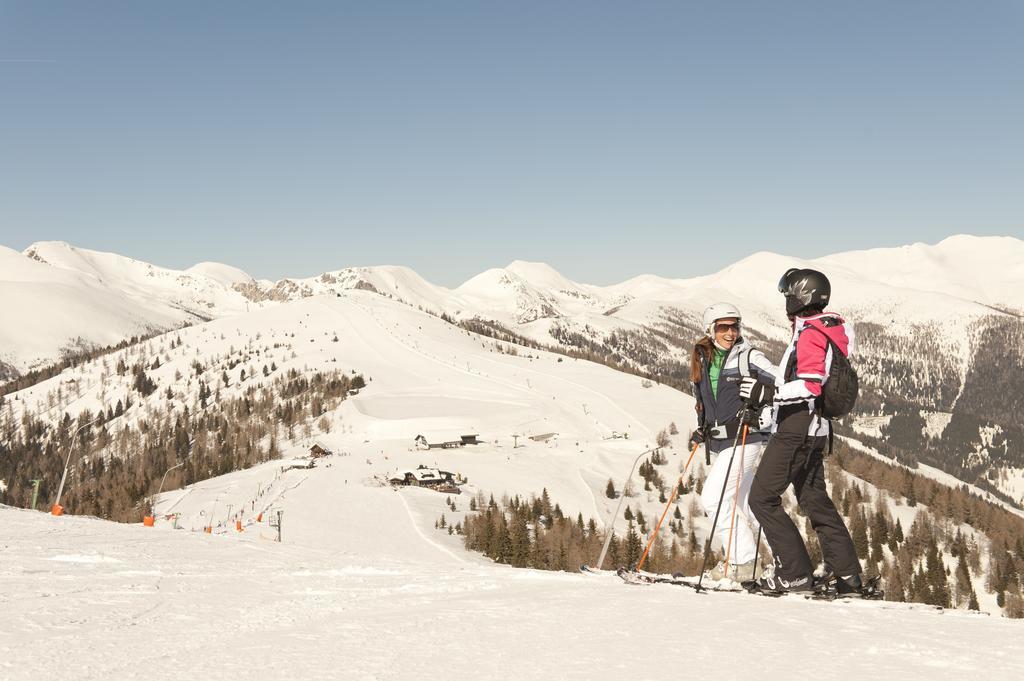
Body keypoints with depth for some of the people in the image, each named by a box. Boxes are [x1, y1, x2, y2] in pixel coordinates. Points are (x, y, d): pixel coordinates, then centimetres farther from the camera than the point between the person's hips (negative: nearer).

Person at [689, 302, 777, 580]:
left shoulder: (749, 357, -7)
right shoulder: (702, 362, 11)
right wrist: (701, 430, 14)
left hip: (744, 438, -7)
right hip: (717, 441, 7)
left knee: (713, 497, -15)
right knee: (741, 505, 11)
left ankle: (741, 560, -9)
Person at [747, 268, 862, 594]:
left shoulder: (811, 333, -15)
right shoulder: (828, 329, 17)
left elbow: (809, 386, -25)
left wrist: (764, 391, -25)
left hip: (796, 429, -10)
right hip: (814, 430, 10)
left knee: (762, 498, -5)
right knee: (815, 500, 15)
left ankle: (795, 573, -5)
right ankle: (848, 575, 16)